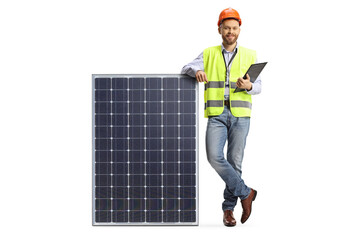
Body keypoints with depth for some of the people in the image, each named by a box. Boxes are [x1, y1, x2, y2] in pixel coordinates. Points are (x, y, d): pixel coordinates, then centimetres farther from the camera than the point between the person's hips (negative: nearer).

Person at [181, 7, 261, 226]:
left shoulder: (250, 56, 10)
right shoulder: (209, 54, 11)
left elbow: (258, 87, 7)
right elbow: (187, 68, 3)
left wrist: (248, 86, -17)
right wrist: (197, 71, -21)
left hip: (240, 114, 0)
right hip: (217, 114, 0)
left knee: (235, 161, -1)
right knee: (215, 157, -17)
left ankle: (228, 209, 14)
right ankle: (245, 193, 0)